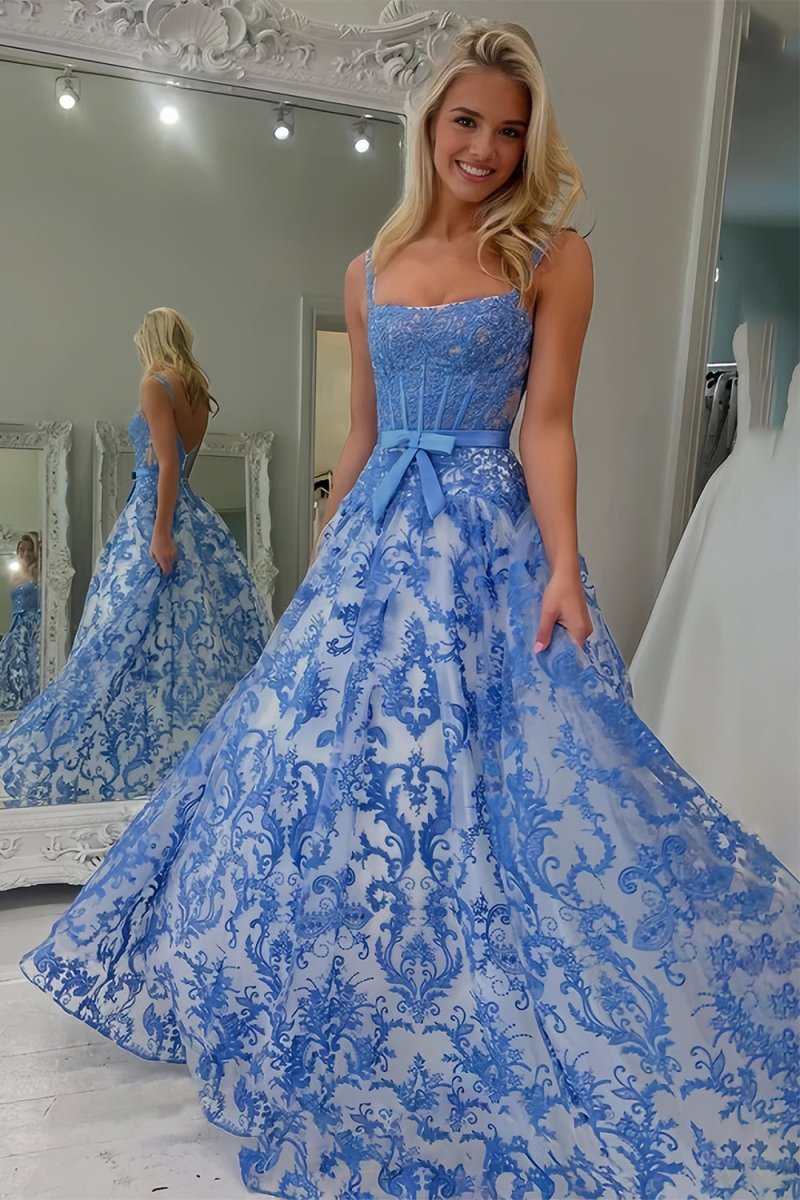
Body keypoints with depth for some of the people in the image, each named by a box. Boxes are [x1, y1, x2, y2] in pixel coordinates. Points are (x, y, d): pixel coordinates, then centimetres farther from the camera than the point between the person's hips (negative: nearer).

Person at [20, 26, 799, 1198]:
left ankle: (494, 1066, 21)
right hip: (376, 534, 5)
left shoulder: (552, 255, 4)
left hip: (486, 534, -4)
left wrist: (562, 565, -17)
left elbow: (548, 423, -4)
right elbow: (362, 437, 16)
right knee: (326, 770, 8)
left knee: (481, 784, -4)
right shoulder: (370, 270, 15)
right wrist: (322, 563, 14)